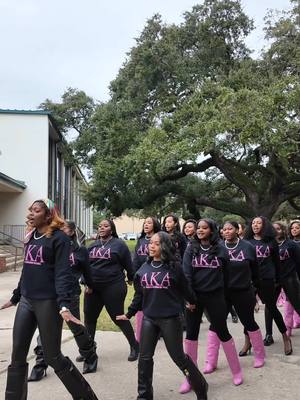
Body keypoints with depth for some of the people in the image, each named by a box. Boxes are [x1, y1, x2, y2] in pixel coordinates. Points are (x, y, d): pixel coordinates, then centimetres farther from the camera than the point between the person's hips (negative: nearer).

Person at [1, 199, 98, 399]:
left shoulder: (59, 238, -10)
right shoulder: (31, 237, 12)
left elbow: (62, 273, -17)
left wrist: (64, 306, -27)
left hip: (48, 302, -7)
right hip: (26, 301, 7)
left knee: (53, 357, 1)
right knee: (17, 357, 8)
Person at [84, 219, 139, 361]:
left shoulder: (119, 244, -5)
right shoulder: (93, 245, 11)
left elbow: (128, 264, 2)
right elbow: (85, 264, 17)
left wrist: (131, 279, 11)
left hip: (113, 288, -5)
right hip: (93, 288, 5)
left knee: (118, 317, 1)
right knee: (89, 318, 8)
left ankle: (134, 346, 18)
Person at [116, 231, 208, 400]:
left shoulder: (174, 267, -9)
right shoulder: (144, 269, 5)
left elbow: (184, 288, 2)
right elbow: (139, 295, 12)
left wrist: (193, 302, 13)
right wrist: (129, 314, 15)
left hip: (170, 318, -4)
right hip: (149, 318, 5)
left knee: (178, 356, 4)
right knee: (145, 357, 7)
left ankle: (201, 386, 25)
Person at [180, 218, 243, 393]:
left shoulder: (220, 248, -2)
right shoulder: (191, 248, 0)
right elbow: (186, 272, -7)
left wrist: (225, 294, 5)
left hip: (215, 295, -1)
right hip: (194, 295, 2)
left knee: (222, 332, 7)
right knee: (191, 334, 5)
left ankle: (237, 371, 27)